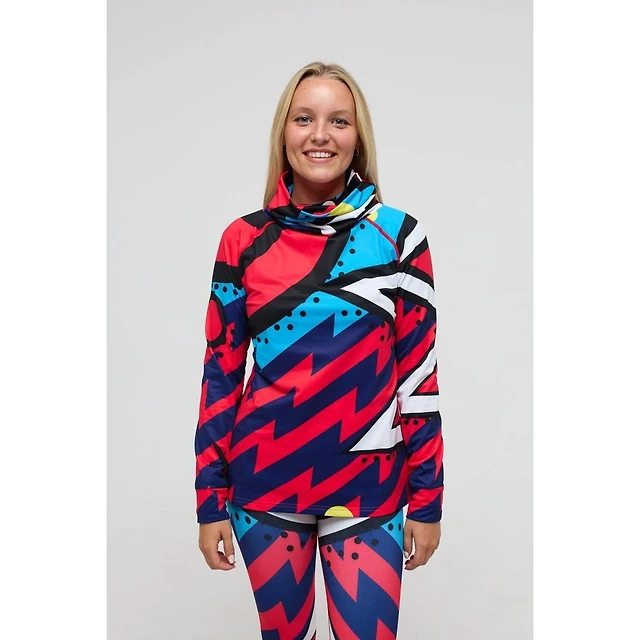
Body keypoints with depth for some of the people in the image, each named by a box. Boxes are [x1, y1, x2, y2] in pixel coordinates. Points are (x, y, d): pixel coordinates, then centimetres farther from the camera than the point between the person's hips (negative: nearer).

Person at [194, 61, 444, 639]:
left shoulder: (398, 235, -3)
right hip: (264, 486, 1)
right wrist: (211, 500, 2)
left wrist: (427, 499, -1)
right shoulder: (245, 239, -1)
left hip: (368, 490, -1)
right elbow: (222, 371, 2)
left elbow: (420, 372, -2)